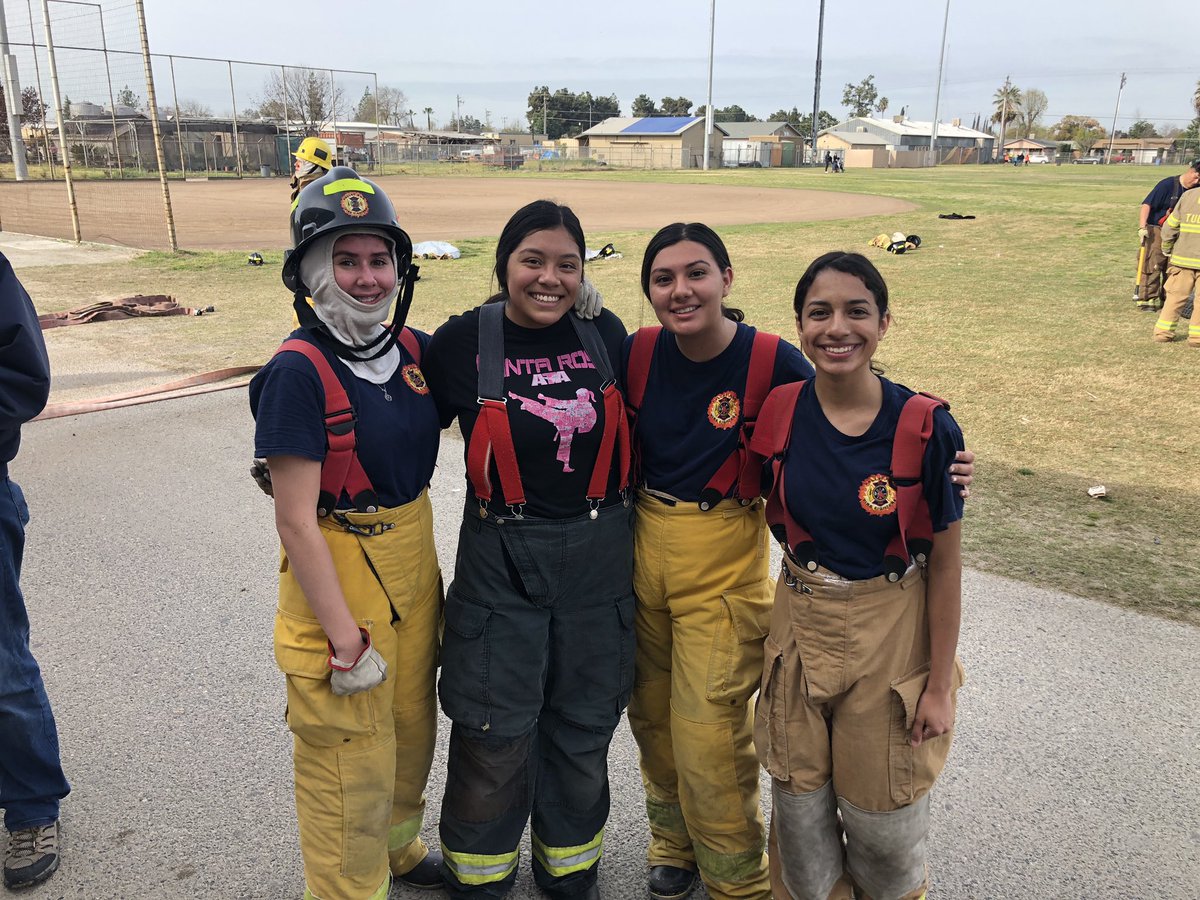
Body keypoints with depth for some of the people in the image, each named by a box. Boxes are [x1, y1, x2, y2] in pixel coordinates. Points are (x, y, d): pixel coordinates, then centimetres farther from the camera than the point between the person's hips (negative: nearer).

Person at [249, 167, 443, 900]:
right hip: (337, 575, -6)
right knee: (351, 755, 8)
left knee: (412, 727, 23)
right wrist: (347, 638, -19)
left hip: (415, 564, 7)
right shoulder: (298, 372, -19)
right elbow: (295, 521, -20)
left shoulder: (414, 349, -2)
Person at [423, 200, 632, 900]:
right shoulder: (462, 342, -8)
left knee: (583, 730, 17)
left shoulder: (605, 332, 0)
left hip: (599, 560, 3)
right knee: (494, 736, 7)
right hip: (502, 563, -2)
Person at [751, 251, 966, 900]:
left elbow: (945, 562, -9)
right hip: (800, 627, 3)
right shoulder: (778, 414, -8)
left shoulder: (926, 427, -16)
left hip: (891, 636, -2)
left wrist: (940, 684, -6)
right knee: (799, 805, 17)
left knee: (882, 817, 14)